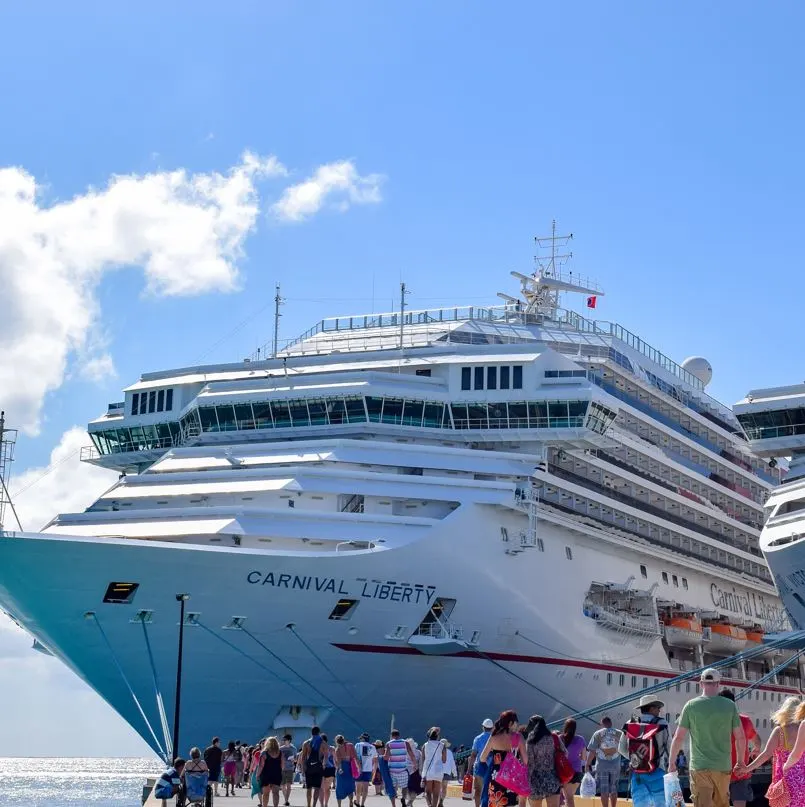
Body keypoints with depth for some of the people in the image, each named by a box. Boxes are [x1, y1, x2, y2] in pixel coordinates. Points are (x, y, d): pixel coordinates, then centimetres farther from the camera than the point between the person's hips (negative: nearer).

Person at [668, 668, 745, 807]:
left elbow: (678, 737, -3)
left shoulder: (691, 706, -3)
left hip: (699, 767, -2)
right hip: (723, 766, 2)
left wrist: (672, 763, 7)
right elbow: (740, 737, 2)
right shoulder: (729, 705, 0)